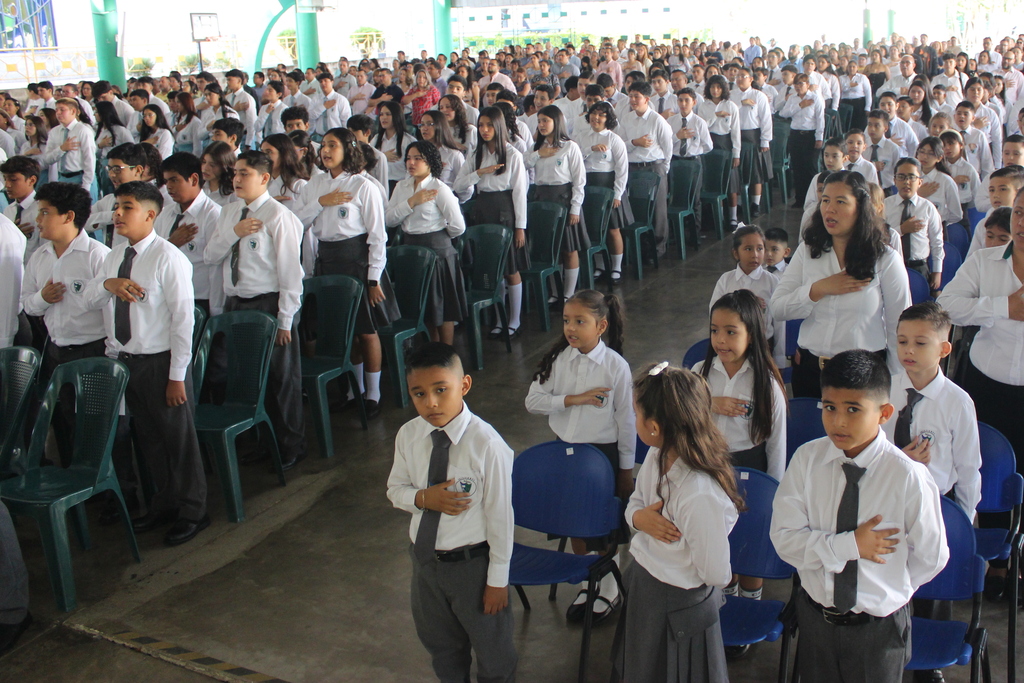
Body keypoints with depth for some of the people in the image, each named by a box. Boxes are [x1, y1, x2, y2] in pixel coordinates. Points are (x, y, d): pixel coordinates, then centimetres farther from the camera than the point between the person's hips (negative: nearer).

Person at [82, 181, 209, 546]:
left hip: (159, 362, -7)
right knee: (148, 439, 20)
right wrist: (107, 284, -12)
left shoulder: (168, 258, -17)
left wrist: (177, 375, -17)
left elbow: (183, 318, -17)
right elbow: (89, 300, 12)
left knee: (177, 438, 7)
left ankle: (192, 511, 24)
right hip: (124, 360, 7)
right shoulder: (115, 256, 6)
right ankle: (163, 504, 38)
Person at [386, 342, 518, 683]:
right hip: (424, 558, 5)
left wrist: (498, 578, -11)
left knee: (491, 648, 18)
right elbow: (395, 489, 4)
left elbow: (500, 514, -18)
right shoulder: (408, 436, -11)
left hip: (472, 562, -5)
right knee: (440, 644, 29)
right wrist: (423, 498, -18)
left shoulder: (486, 444, -26)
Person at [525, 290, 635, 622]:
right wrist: (574, 398, -21)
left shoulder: (616, 365, -15)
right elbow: (532, 401, -8)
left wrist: (626, 468, -5)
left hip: (603, 450, -4)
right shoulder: (557, 358, -6)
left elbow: (626, 419, -9)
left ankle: (609, 589, 32)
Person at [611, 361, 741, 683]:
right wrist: (639, 517, -15)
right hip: (641, 590, 8)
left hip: (678, 608, -8)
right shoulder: (656, 457, -10)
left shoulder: (701, 495, -35)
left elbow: (716, 574, -27)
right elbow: (635, 502, 9)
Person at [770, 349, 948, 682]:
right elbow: (784, 538, -14)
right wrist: (849, 545, -22)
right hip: (815, 617, 2)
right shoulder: (807, 460, -14)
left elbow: (932, 557, -9)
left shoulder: (908, 477, -21)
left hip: (878, 629, -2)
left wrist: (889, 589, 3)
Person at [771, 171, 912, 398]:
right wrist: (819, 290, -15)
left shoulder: (886, 260, -6)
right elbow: (776, 309, -3)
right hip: (808, 368, 3)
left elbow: (899, 329, -3)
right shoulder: (807, 252, 2)